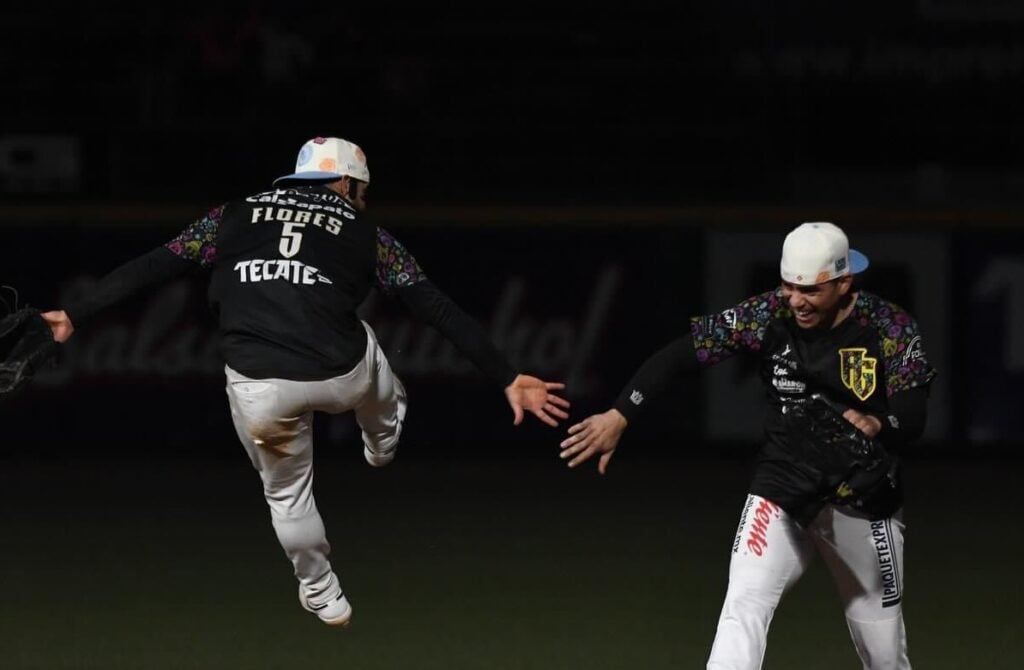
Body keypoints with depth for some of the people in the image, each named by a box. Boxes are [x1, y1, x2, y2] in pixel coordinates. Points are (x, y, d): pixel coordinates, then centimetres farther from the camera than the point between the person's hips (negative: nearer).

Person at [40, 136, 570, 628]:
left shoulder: (235, 216, 19)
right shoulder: (366, 235, 15)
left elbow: (151, 267, 16)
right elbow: (440, 312, 9)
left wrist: (74, 316, 22)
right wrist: (507, 379, 8)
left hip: (257, 389, 1)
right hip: (345, 373, -1)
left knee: (287, 492, 27)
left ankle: (323, 598, 40)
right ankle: (381, 455, 63)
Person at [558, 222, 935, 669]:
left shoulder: (891, 328, -13)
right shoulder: (769, 315, -12)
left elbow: (912, 419, -17)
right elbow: (680, 354, -14)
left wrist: (875, 425, -40)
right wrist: (619, 415, -24)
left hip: (863, 503, 0)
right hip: (781, 487, 0)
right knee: (744, 607, -23)